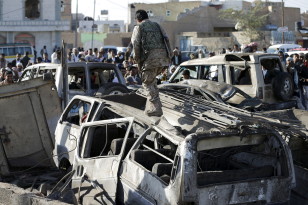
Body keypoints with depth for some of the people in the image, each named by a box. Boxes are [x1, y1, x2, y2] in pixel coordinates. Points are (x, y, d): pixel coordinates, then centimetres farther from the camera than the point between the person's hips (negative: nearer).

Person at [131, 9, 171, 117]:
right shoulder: (157, 25, 25)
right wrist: (168, 56, 16)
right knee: (152, 78, 25)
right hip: (163, 56, 6)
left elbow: (136, 45, -2)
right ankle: (150, 105, 22)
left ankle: (156, 109, -5)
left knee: (147, 83, 4)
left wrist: (138, 61, 6)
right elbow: (166, 40, 15)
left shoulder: (138, 27, 10)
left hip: (150, 56, -6)